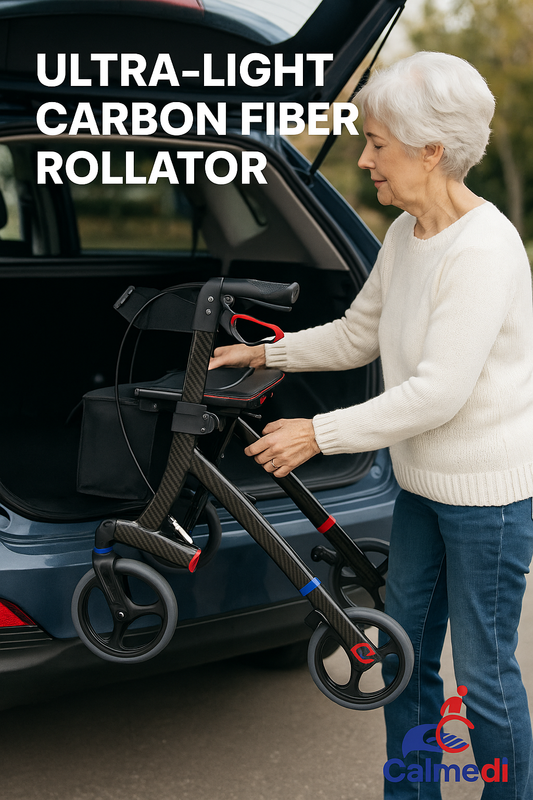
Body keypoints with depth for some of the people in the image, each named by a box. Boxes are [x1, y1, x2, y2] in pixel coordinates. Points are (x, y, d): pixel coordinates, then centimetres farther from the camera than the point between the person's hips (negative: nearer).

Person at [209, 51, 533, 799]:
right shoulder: (405, 235, 5)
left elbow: (438, 393, -27)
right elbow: (355, 336, 17)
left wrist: (318, 434, -22)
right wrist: (262, 353, 11)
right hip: (423, 480, 9)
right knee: (407, 656, 17)